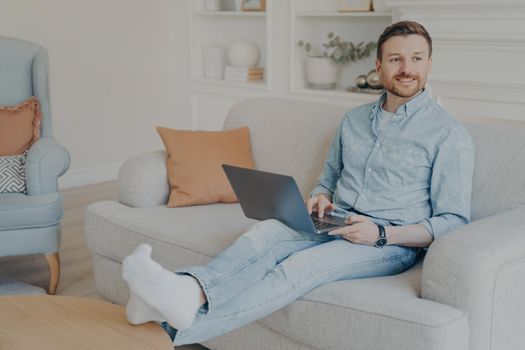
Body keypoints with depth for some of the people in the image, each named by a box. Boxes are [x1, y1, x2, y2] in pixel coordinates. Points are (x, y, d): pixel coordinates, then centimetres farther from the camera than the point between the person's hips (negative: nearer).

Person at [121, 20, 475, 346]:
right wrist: (320, 198, 0)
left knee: (306, 263, -35)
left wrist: (381, 234, -18)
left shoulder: (450, 134, -1)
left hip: (393, 243, -5)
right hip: (336, 227, 5)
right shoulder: (354, 120, 17)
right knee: (266, 231, -28)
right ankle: (190, 291, -54)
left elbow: (454, 222, -4)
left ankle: (177, 326, -50)